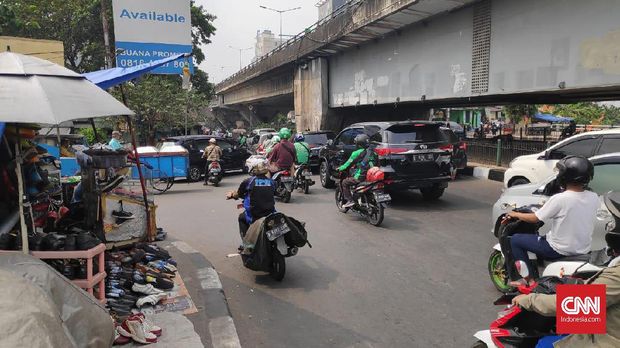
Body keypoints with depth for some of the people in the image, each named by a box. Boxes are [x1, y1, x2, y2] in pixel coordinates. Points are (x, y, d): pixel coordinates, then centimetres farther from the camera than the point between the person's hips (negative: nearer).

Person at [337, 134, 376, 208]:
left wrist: (340, 168, 18)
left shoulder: (357, 153, -8)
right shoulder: (372, 153, 10)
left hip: (360, 177, -7)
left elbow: (348, 164, -1)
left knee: (345, 182, 10)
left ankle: (350, 200, 0)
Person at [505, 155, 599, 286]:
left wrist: (516, 214, 5)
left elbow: (534, 219, -13)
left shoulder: (559, 199, -24)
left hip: (560, 250, -7)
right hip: (583, 250, 7)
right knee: (544, 237, 34)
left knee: (515, 240, 7)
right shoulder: (594, 198, -5)